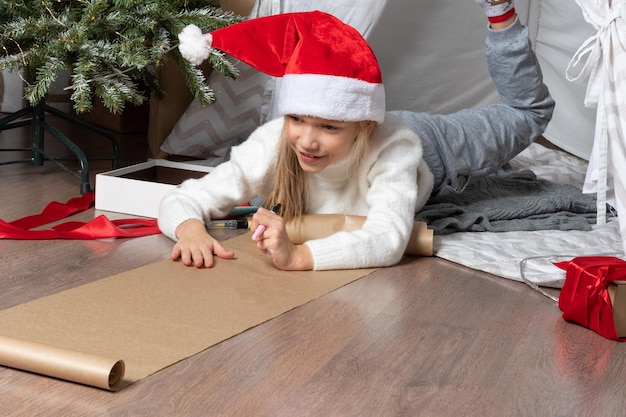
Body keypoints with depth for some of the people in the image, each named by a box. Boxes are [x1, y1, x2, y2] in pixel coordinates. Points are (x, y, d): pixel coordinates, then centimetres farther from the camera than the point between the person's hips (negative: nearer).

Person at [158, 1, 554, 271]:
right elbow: (181, 200, -42)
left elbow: (388, 241, -61)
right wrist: (191, 228, -65)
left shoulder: (393, 144, -49)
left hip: (432, 150, -2)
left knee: (528, 113, 21)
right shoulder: (273, 144, -42)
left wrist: (298, 255, -75)